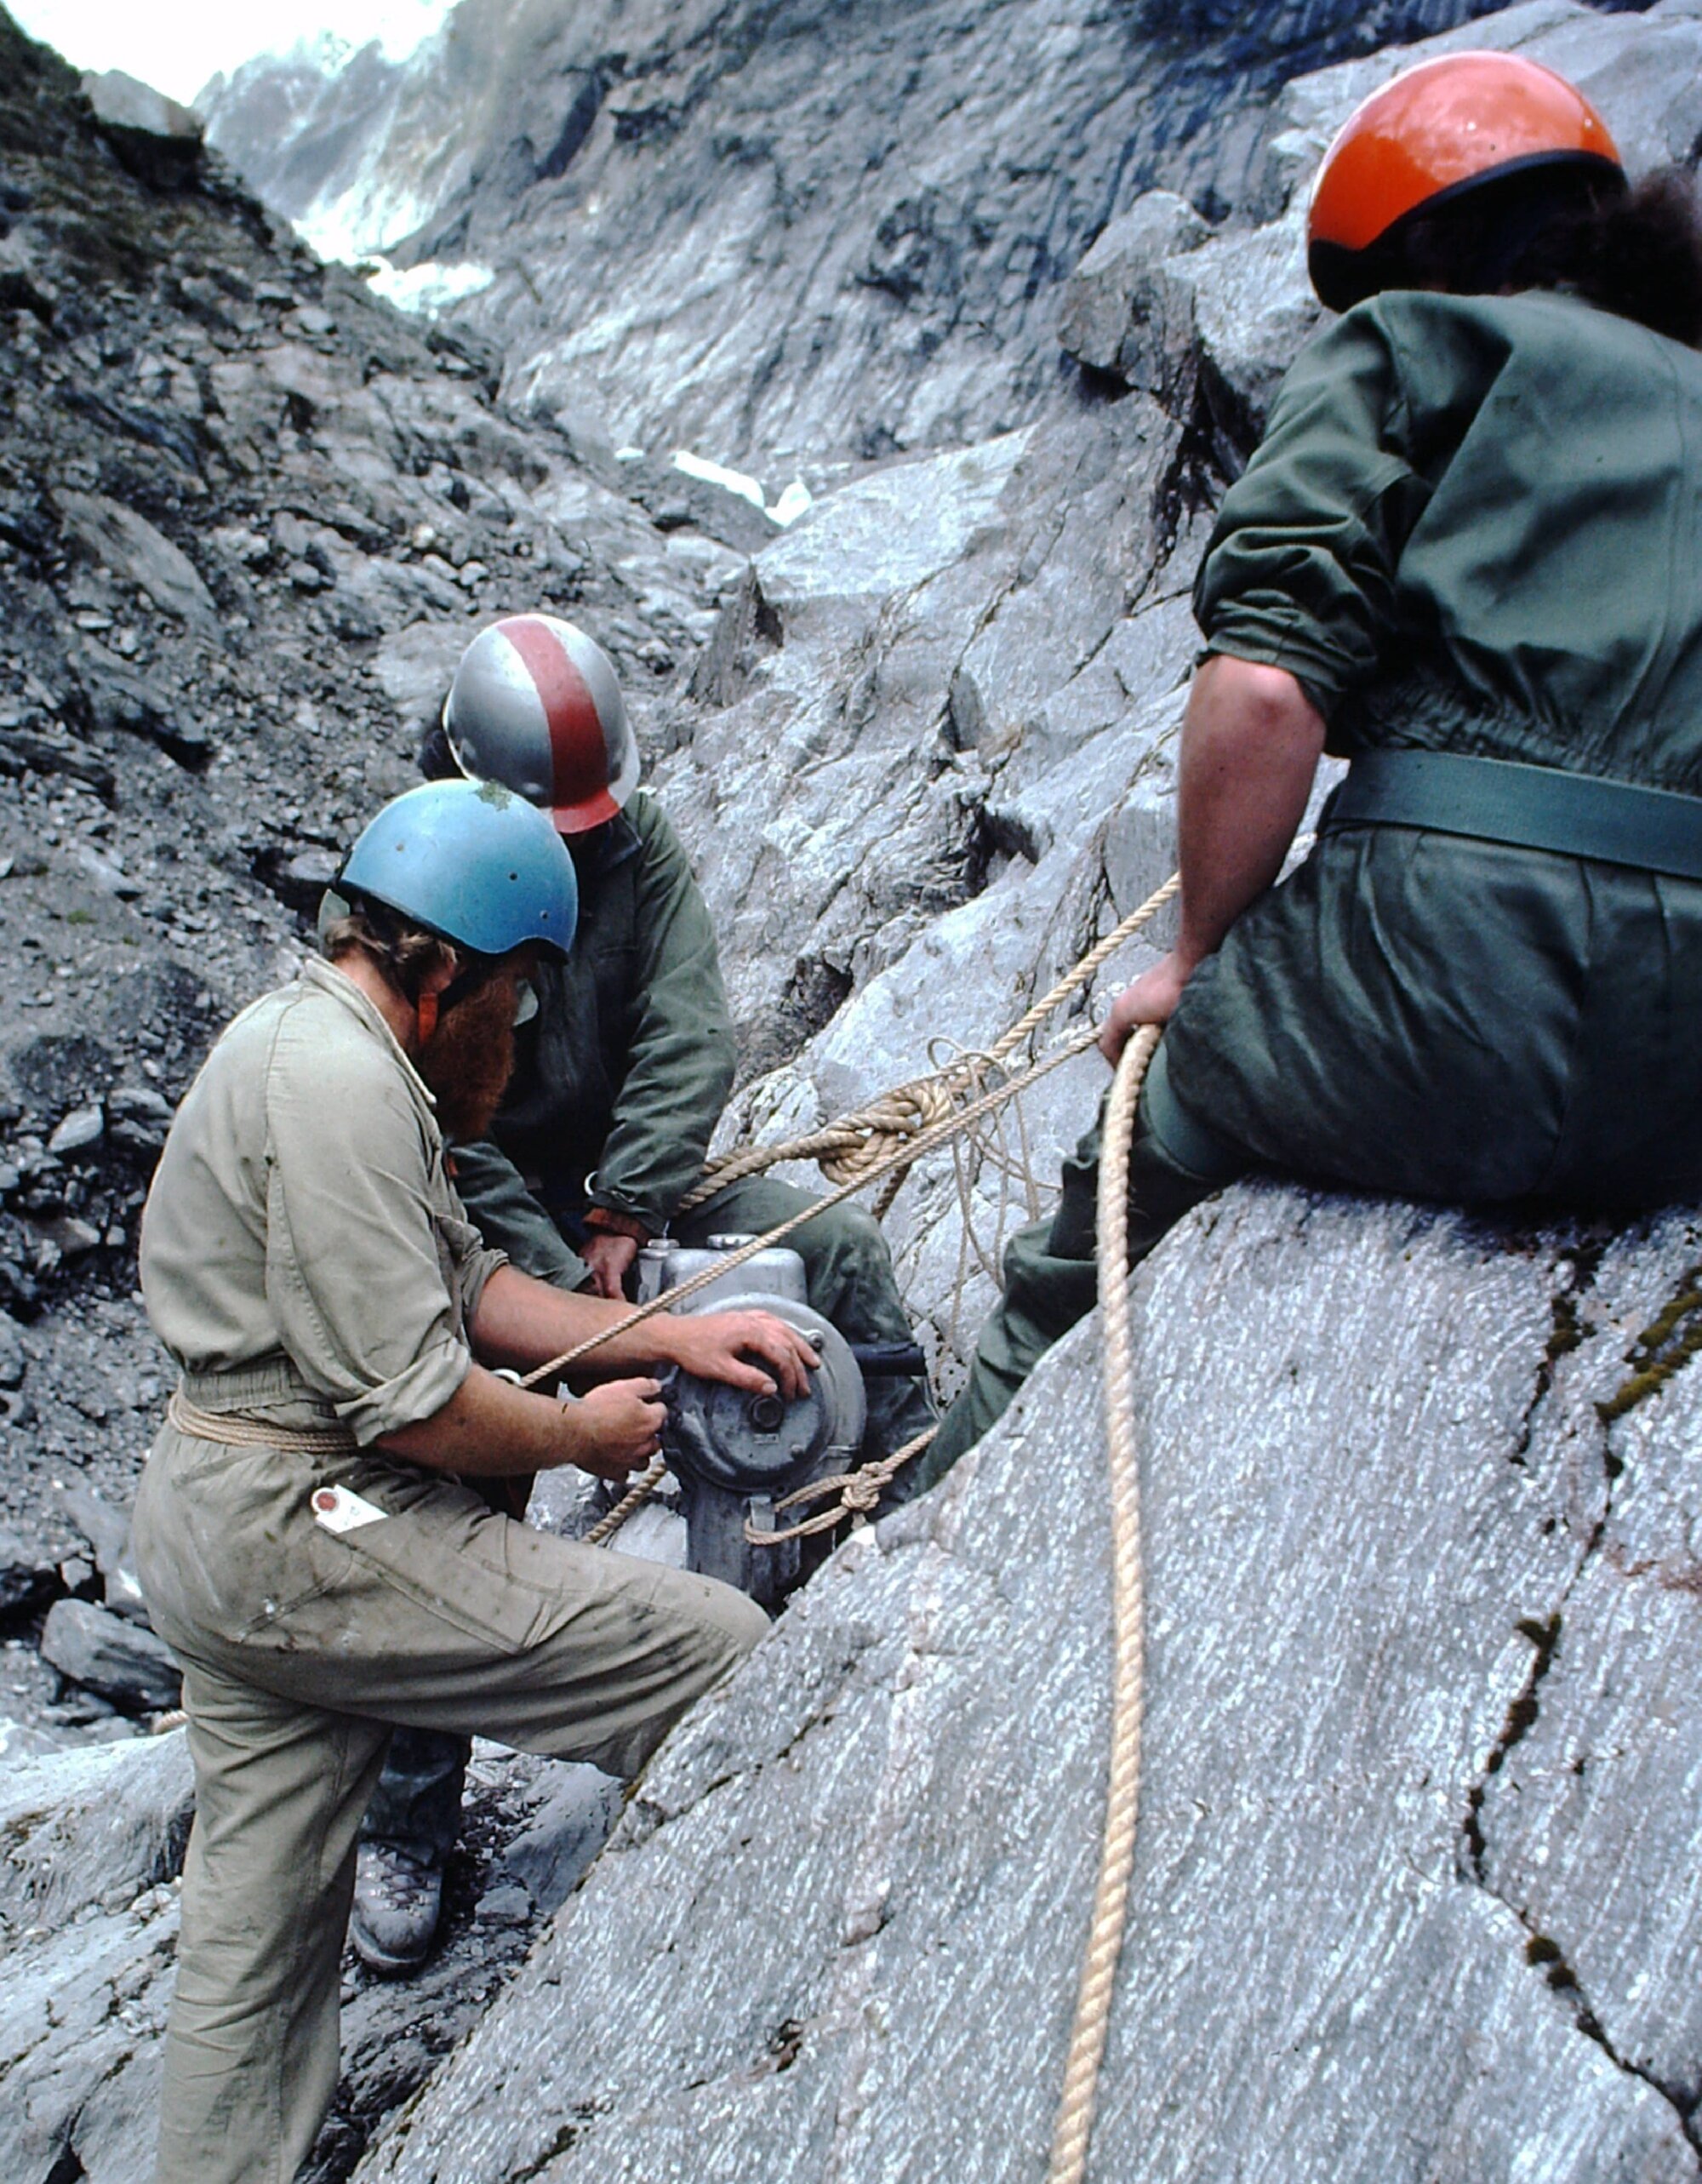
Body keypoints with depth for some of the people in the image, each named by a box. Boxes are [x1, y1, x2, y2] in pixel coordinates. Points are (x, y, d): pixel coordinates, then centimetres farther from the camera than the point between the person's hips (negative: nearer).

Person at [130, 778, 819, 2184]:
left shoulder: (315, 1036, 13)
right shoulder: (337, 1081, -21)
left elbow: (466, 1283, 15)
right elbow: (409, 1403, -23)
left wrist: (667, 1334, 9)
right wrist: (582, 1435, -5)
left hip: (211, 1520, 11)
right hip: (307, 1531, -11)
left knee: (259, 1923, 21)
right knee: (719, 1651, -7)